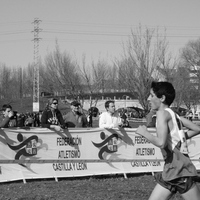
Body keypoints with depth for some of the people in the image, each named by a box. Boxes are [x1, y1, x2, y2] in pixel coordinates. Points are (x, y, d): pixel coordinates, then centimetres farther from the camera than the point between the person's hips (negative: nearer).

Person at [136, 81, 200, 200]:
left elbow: (161, 142, -23)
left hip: (179, 168, -9)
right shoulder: (174, 114, 15)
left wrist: (144, 132, -8)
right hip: (170, 170, 9)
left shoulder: (163, 113, -11)